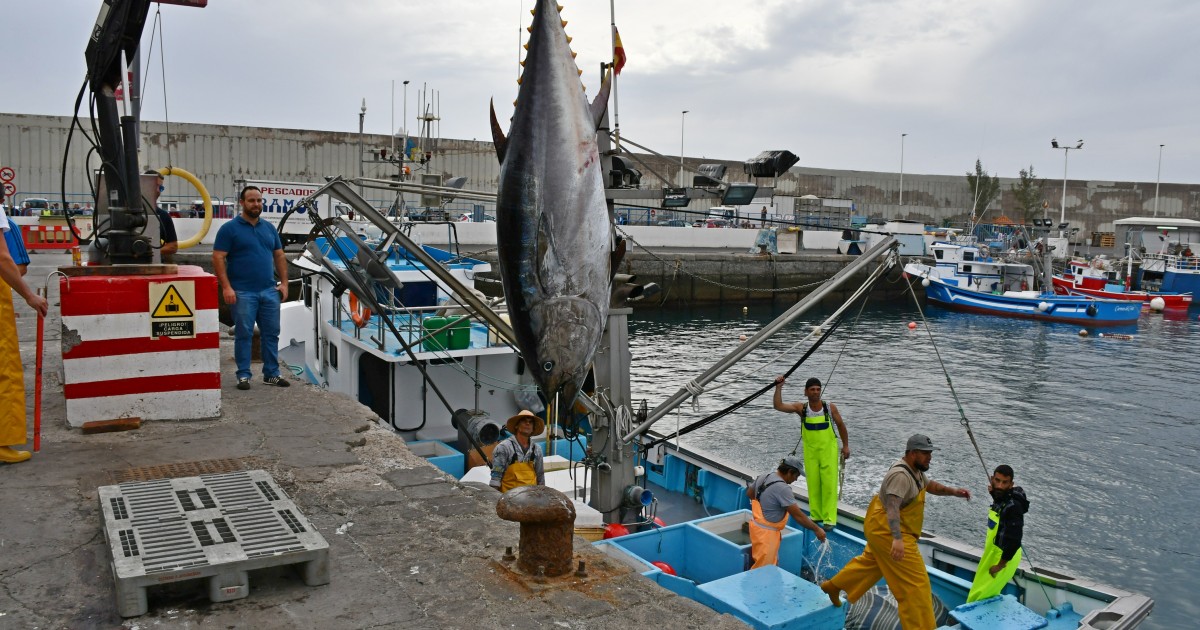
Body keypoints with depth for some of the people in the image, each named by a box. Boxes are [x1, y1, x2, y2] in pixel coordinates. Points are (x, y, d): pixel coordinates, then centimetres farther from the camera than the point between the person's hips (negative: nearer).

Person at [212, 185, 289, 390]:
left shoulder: (269, 228, 14)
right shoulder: (229, 228, -3)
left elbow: (279, 256, 17)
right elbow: (218, 258, -8)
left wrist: (284, 282, 7)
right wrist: (226, 287, -15)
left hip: (269, 291, 5)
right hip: (243, 292, -5)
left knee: (271, 333, 8)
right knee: (244, 334, 1)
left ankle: (271, 374, 16)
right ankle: (243, 375, 9)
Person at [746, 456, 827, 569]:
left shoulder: (764, 477, 2)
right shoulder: (782, 488, -25)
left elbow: (749, 493, 20)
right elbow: (798, 516, -22)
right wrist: (816, 529, -12)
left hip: (758, 525, 10)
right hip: (766, 533, -10)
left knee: (772, 565, 20)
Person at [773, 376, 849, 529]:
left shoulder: (830, 407, -8)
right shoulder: (801, 408, -7)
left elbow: (841, 426, 5)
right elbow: (778, 406, -17)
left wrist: (846, 446, 6)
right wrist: (778, 388, -25)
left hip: (828, 450, -1)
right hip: (810, 451, 2)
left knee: (829, 484, -4)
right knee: (813, 484, 6)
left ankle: (829, 519, 0)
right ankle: (816, 515, 18)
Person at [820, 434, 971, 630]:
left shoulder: (915, 470, 6)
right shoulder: (901, 475, -27)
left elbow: (930, 486, 20)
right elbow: (892, 507, -36)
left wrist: (954, 491, 3)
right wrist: (897, 539, -46)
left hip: (881, 528, 11)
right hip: (888, 530, -11)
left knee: (871, 562, 29)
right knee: (915, 582, -6)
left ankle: (833, 586, 43)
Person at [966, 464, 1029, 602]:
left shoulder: (1013, 507, -28)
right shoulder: (1001, 498, 0)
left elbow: (1014, 541, -30)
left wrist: (1000, 566, -23)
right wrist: (993, 492, 6)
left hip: (1004, 557, -9)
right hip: (994, 552, 9)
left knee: (978, 598, -3)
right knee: (989, 596, 21)